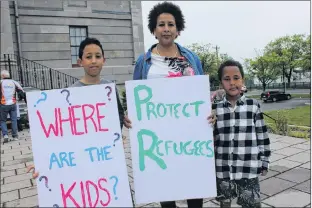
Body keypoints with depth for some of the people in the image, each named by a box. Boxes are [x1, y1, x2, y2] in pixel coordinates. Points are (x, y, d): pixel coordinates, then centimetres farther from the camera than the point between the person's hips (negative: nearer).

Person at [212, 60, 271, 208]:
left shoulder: (253, 106, -5)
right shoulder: (216, 109, -1)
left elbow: (262, 136, 1)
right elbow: (211, 138, 6)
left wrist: (264, 162, 4)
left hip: (248, 170, -2)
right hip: (223, 169, 2)